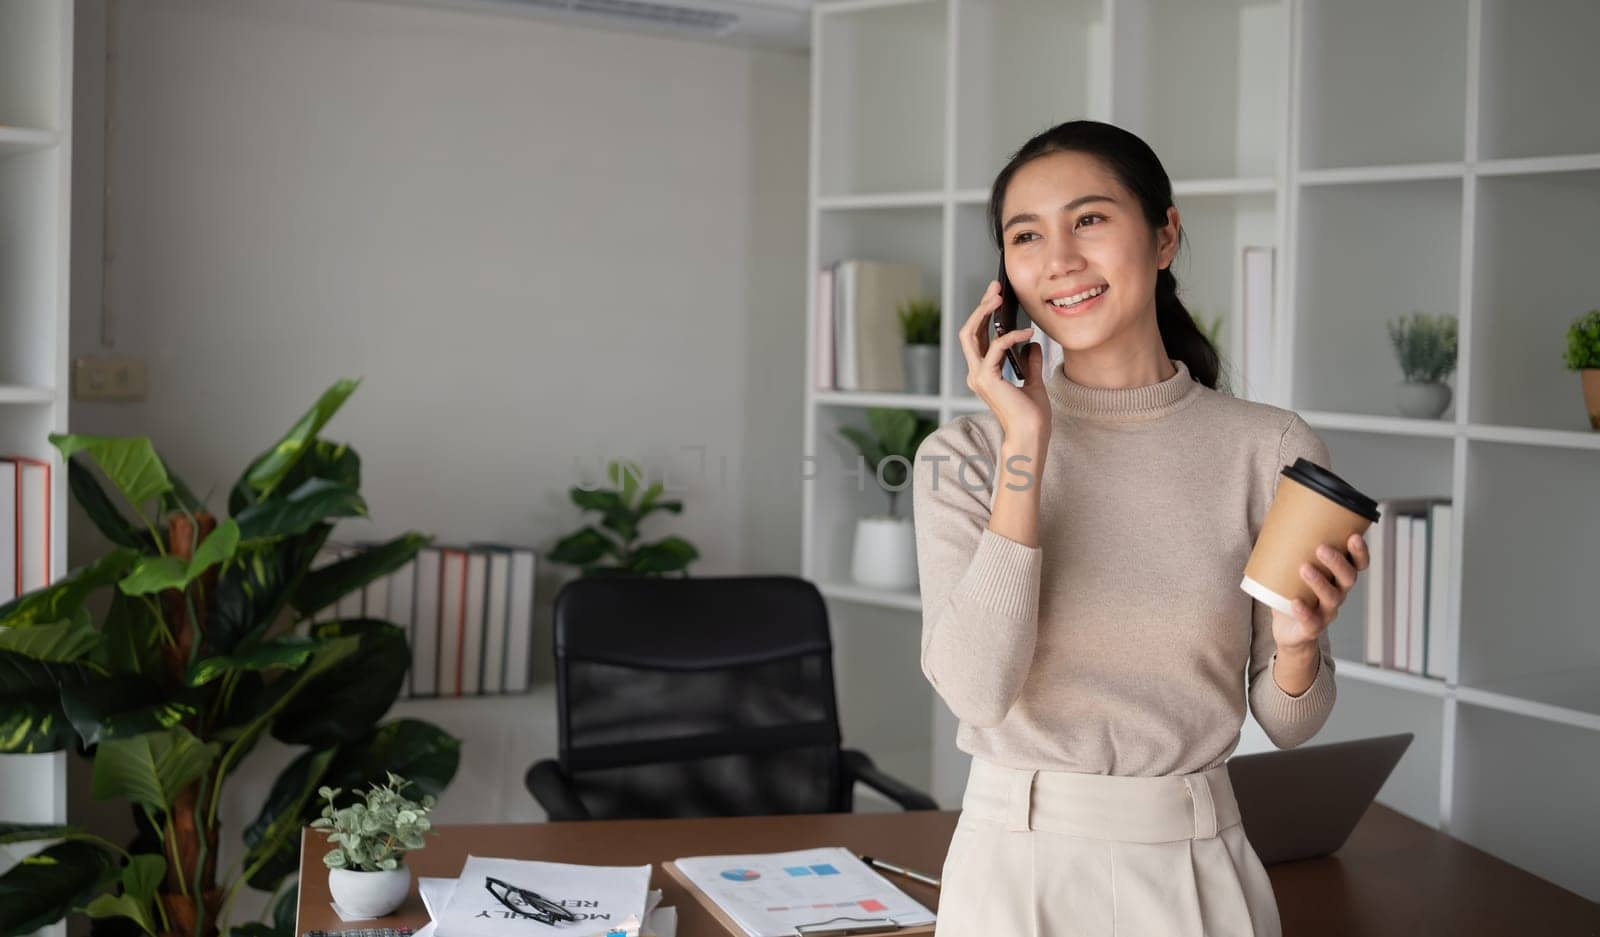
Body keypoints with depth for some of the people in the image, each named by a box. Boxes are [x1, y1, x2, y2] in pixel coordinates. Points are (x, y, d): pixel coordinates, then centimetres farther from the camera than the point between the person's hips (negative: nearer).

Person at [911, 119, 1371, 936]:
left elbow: (1289, 724, 2)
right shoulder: (967, 454, -6)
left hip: (1197, 868, 1)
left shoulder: (1268, 448, -5)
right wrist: (1025, 448, -19)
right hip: (1016, 863, 0)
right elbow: (976, 687, -19)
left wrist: (1299, 643, -19)